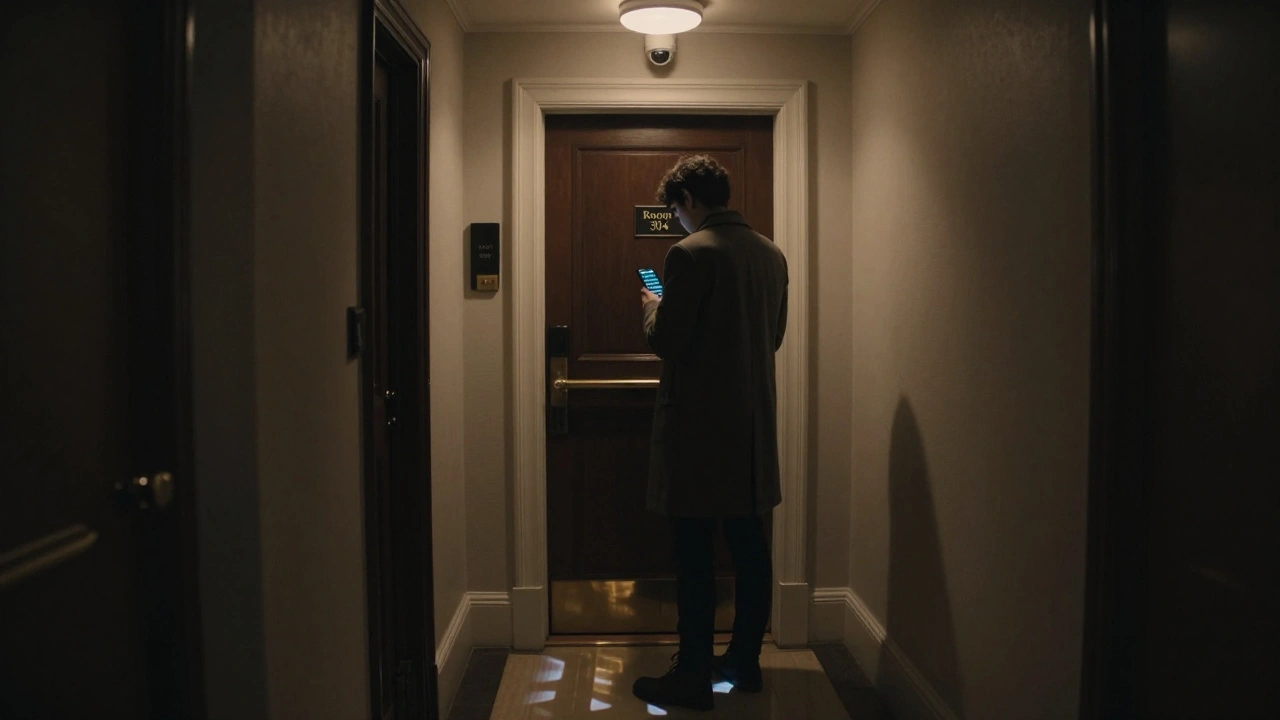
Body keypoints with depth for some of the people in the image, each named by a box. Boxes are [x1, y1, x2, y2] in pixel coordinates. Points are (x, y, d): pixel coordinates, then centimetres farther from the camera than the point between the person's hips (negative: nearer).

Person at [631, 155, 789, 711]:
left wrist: (653, 307, 4)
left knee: (693, 555, 1)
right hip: (753, 422, 8)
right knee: (749, 547, 14)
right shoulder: (770, 253, 8)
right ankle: (745, 661, 26)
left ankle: (693, 677, 9)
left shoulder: (691, 254, -15)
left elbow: (666, 342, -17)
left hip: (698, 425, -7)